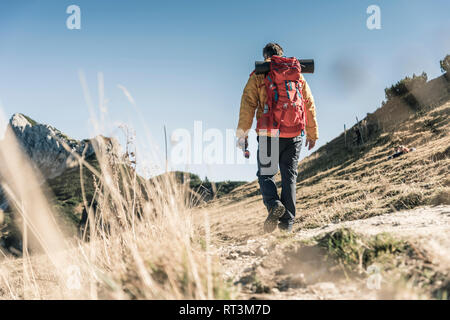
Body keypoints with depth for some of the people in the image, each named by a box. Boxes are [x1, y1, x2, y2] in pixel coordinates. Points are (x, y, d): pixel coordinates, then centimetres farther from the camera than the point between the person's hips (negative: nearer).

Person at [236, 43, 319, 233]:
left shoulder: (258, 76, 6)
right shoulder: (298, 75, 16)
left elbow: (247, 105, -4)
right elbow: (309, 106, 15)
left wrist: (242, 133, -3)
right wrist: (312, 134, 21)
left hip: (269, 133, -3)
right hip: (294, 134, 3)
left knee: (266, 173, 7)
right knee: (289, 176, 9)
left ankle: (274, 205, -20)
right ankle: (287, 221, 6)